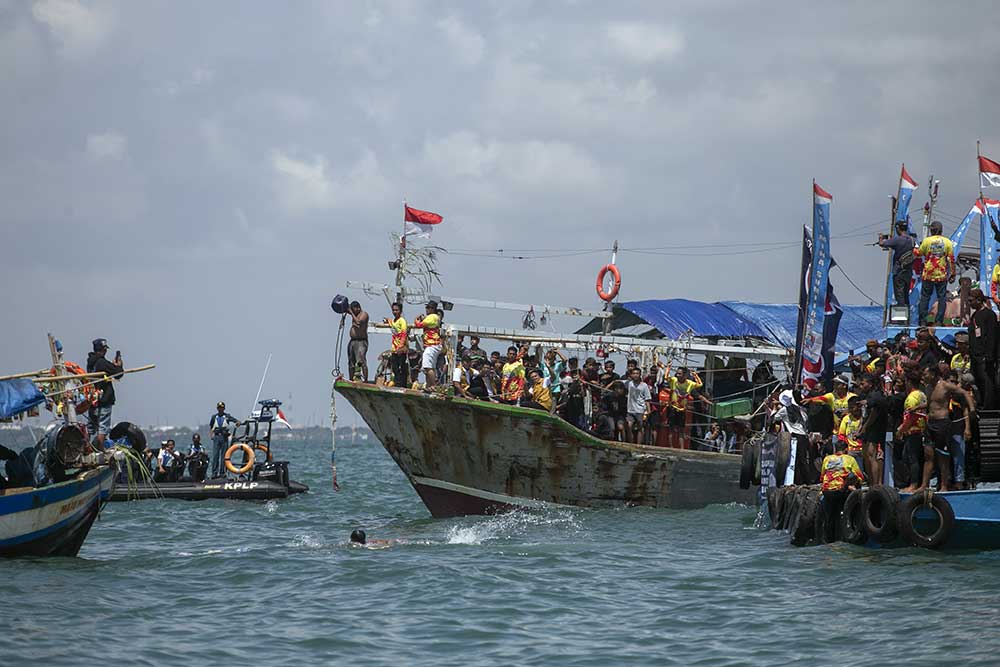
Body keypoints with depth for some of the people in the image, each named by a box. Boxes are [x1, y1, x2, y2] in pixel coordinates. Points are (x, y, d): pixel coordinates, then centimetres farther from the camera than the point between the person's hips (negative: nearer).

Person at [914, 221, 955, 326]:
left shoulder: (927, 241, -5)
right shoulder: (947, 242, 0)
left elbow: (919, 253, 6)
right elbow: (952, 259, 1)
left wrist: (913, 250, 28)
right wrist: (953, 274, 7)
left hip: (928, 274, -1)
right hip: (942, 275, 1)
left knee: (925, 297, 7)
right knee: (942, 297, 7)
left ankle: (922, 320, 5)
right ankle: (939, 320, 3)